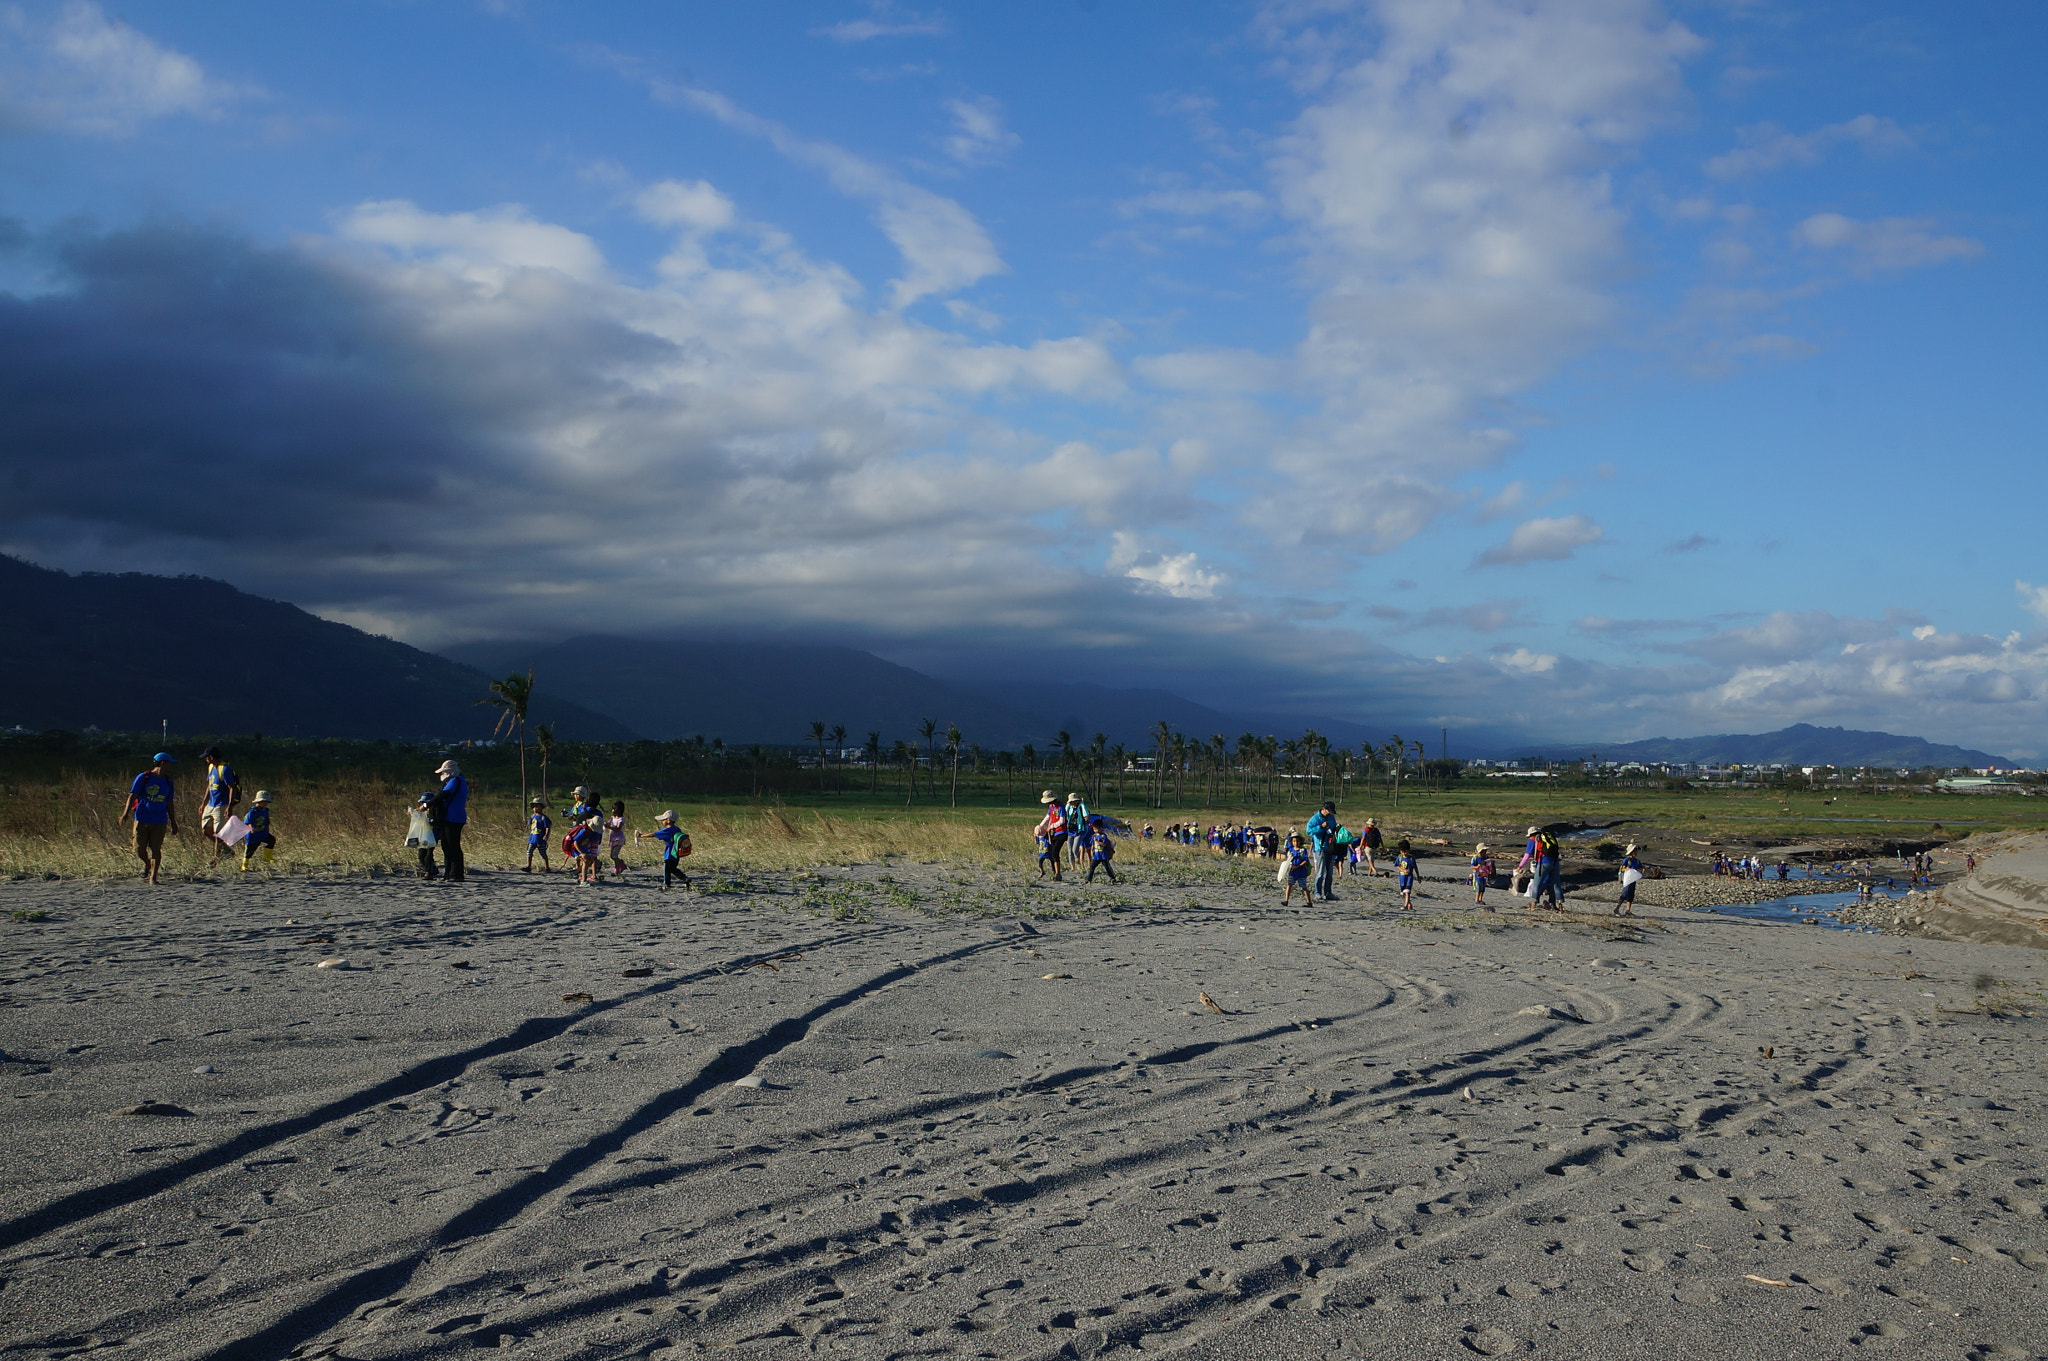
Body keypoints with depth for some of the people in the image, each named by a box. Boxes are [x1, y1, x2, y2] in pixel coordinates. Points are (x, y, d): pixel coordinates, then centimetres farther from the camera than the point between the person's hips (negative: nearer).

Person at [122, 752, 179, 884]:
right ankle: (147, 864, 31)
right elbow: (132, 796, -5)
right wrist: (125, 813, -18)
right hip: (141, 820, -2)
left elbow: (169, 804, 17)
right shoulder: (143, 778, -2)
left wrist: (173, 823, 17)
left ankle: (153, 877, 2)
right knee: (140, 850, -1)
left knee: (156, 850, -4)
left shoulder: (168, 782, 11)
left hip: (159, 822, 3)